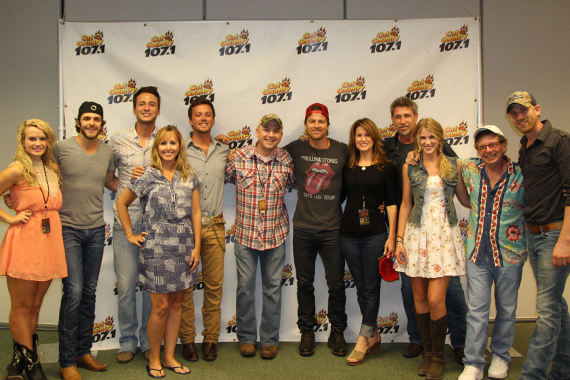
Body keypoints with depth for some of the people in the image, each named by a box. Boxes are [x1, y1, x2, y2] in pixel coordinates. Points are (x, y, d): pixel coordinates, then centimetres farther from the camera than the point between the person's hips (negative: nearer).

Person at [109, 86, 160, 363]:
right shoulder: (118, 141, 6)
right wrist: (125, 190, 4)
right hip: (125, 223, 0)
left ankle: (149, 341, 23)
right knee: (125, 286, 3)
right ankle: (127, 342, 21)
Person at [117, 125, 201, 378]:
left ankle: (169, 357, 24)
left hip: (183, 248, 4)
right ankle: (154, 359, 19)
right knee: (161, 306, -1)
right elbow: (122, 204, 7)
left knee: (177, 303, 10)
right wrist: (130, 234, 4)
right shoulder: (148, 177, -3)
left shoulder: (189, 177, 7)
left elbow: (196, 213, 7)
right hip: (157, 249, -4)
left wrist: (196, 247, 2)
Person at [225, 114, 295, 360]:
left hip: (275, 235, 1)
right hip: (245, 234, -1)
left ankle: (270, 339, 24)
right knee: (245, 287, 8)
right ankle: (246, 337, 25)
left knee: (273, 288, 9)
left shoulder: (287, 160, -2)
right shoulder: (238, 157, -6)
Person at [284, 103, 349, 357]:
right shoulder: (296, 149, 0)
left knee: (336, 284, 7)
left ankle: (337, 332, 25)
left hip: (332, 229, 0)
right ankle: (307, 332, 27)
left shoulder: (342, 151, -1)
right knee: (304, 284, 11)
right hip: (303, 229, 1)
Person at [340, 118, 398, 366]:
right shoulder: (347, 167, 8)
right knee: (361, 288, 10)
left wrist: (392, 236, -6)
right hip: (349, 234, 3)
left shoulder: (386, 167, 0)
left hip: (375, 234, -3)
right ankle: (374, 335, 24)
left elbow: (392, 203, -1)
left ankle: (363, 340, 9)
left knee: (371, 288, 1)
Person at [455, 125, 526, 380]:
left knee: (506, 309, 13)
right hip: (477, 252, 1)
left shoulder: (521, 175, -6)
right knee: (476, 310, 1)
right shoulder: (469, 169, 2)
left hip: (509, 253, -1)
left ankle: (500, 356, 32)